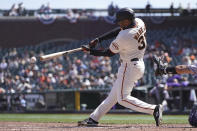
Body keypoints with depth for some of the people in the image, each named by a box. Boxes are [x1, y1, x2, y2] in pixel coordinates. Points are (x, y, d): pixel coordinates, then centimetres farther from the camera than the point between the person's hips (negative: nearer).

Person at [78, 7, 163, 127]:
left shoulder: (124, 37, -25)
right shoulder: (139, 23, -2)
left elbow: (109, 53, -11)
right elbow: (118, 31, 10)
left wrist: (90, 51, 2)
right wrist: (99, 39, 7)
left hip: (129, 67, -10)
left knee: (123, 98, -8)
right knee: (113, 95, 14)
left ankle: (153, 109, -17)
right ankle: (94, 118, 21)